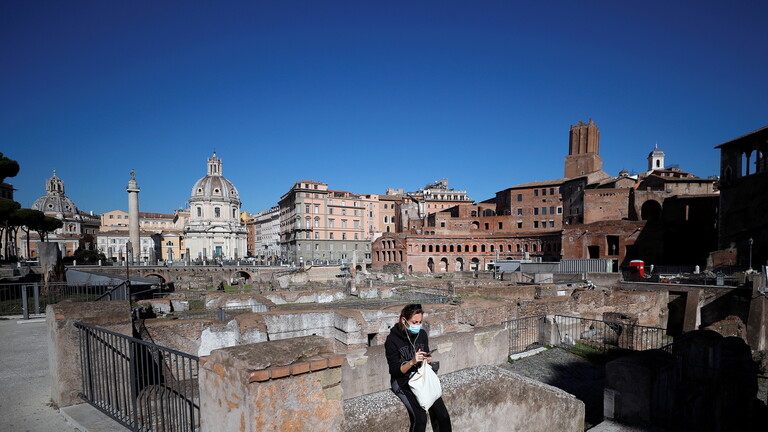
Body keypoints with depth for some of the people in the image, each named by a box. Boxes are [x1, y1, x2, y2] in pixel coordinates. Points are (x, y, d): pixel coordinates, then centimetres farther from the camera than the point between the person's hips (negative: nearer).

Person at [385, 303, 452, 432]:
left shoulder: (422, 334, 1)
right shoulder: (392, 340, -14)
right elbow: (395, 371, -12)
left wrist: (428, 359, -8)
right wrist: (412, 362, -28)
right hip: (402, 382, -4)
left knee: (443, 415, -13)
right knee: (420, 418, -25)